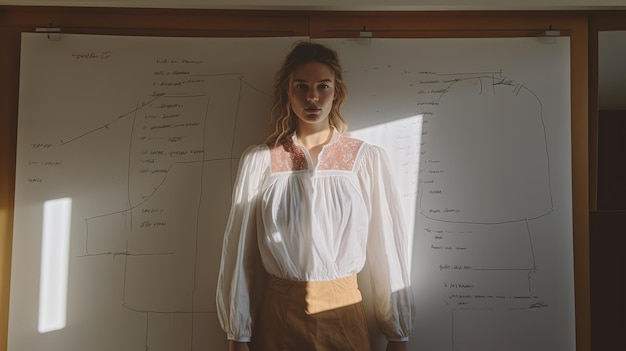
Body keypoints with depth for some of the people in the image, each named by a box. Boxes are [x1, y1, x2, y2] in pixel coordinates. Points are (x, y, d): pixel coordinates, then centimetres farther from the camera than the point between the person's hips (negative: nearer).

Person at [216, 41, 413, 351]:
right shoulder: (259, 160, -3)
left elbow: (387, 245, 0)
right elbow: (240, 249, -1)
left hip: (343, 312, 0)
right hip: (278, 312, 0)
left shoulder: (368, 159, -2)